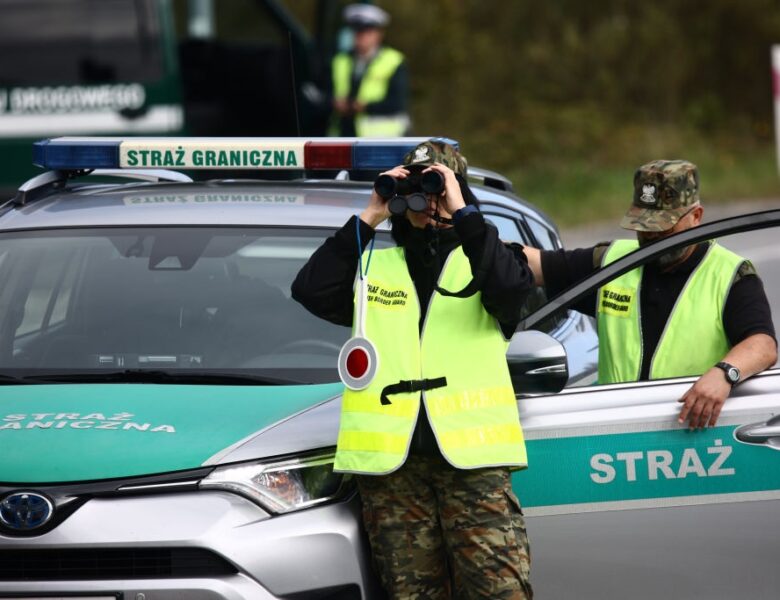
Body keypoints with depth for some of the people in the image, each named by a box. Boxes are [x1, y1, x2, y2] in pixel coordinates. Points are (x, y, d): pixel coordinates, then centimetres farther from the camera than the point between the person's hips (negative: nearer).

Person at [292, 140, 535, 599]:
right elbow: (310, 291, 2)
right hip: (391, 459, 2)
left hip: (472, 457, -2)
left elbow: (511, 286, -10)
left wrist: (462, 213, -11)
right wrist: (368, 219, 1)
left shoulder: (478, 259, 13)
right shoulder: (374, 266, 20)